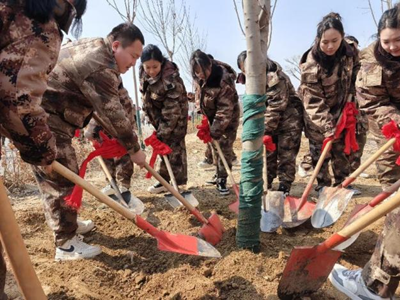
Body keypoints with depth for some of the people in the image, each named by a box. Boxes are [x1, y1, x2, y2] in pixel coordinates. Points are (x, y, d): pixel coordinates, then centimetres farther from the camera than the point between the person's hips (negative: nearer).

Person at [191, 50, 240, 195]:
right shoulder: (198, 77, -15)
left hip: (228, 116, -6)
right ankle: (219, 174, 28)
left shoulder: (224, 82, -36)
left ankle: (222, 180, 3)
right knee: (215, 145, 14)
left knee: (224, 147, -7)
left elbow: (224, 111, -33)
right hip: (210, 115, 7)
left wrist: (214, 132, -32)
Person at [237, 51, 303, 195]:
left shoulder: (275, 78, -24)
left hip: (288, 122, -8)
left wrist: (265, 130, -25)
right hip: (270, 124, 8)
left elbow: (275, 108, -26)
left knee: (286, 157, 0)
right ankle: (265, 185, 21)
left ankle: (284, 188, 11)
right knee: (268, 156, 11)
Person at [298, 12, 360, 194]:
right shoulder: (310, 64, -24)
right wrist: (326, 125, -33)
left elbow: (355, 78, 10)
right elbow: (313, 101, -26)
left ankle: (342, 183, 23)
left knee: (341, 148, 10)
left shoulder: (350, 53, -9)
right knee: (319, 150, 1)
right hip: (317, 115, -4)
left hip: (341, 110, 4)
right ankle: (323, 185, 15)